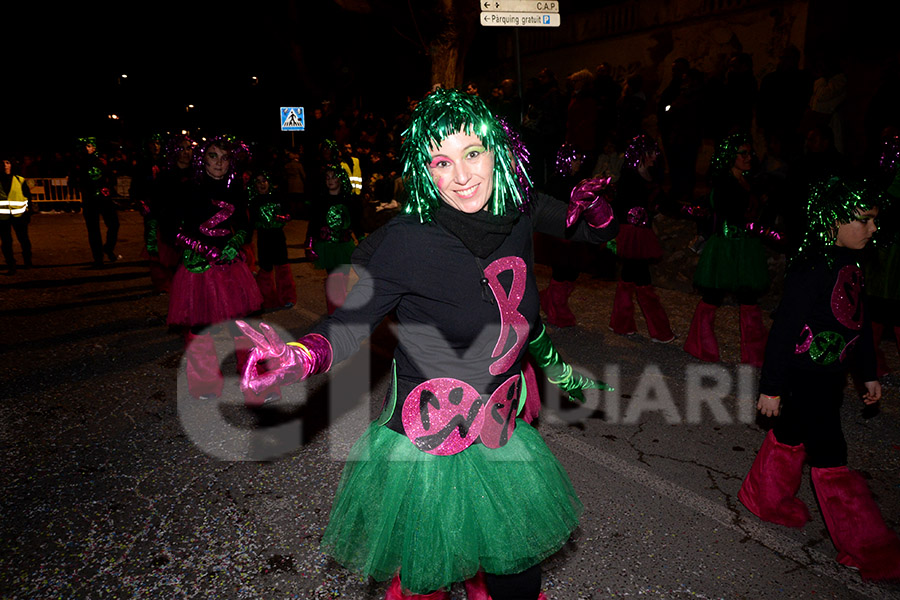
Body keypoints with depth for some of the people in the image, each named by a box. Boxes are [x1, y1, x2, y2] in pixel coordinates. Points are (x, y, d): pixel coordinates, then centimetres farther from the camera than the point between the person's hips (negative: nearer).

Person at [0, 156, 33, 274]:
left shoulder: (20, 180, 4)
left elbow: (28, 197, 9)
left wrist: (28, 213, 6)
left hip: (19, 215, 0)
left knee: (24, 239, 8)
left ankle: (27, 261, 28)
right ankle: (10, 266, 7)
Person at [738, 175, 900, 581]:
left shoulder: (851, 265, 5)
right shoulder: (812, 269, -24)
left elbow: (859, 322, 15)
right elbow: (784, 329, -23)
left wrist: (867, 373, 21)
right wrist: (771, 387, -19)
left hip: (829, 379, 9)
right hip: (804, 380, -9)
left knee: (790, 438, 22)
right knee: (830, 458, 3)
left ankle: (767, 501, 40)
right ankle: (865, 548, 16)